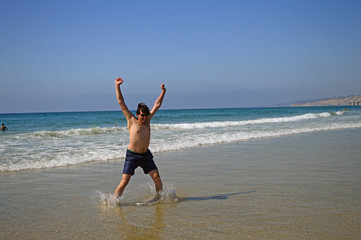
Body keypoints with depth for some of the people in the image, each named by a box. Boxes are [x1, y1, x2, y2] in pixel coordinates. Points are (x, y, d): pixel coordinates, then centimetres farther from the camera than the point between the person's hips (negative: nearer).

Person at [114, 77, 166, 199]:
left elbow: (157, 105, 15)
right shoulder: (131, 120, -6)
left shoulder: (147, 120, 6)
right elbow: (121, 102, -8)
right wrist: (117, 86, -11)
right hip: (132, 155, -5)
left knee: (156, 177, 2)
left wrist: (163, 91, 15)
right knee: (124, 181, -8)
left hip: (145, 154, 5)